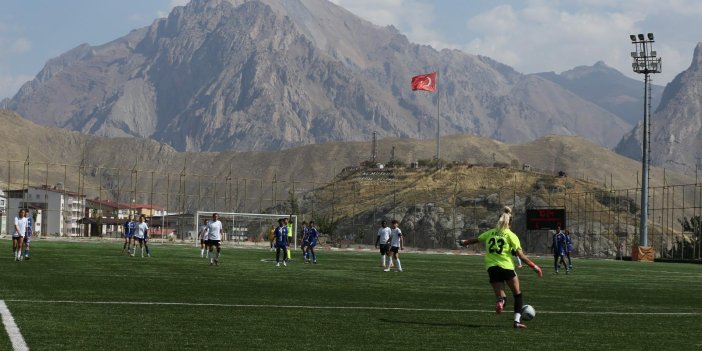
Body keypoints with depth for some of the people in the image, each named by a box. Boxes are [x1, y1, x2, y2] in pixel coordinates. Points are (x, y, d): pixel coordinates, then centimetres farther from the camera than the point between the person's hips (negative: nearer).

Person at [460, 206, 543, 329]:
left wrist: (464, 242, 43)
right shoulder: (510, 235, 1)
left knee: (501, 298, 10)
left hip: (491, 268, 3)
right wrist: (534, 266, 0)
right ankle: (517, 321, 3)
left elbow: (476, 240, 23)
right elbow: (521, 255, -5)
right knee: (518, 295, 15)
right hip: (506, 267, -3)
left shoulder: (490, 233, 12)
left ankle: (500, 301, -28)